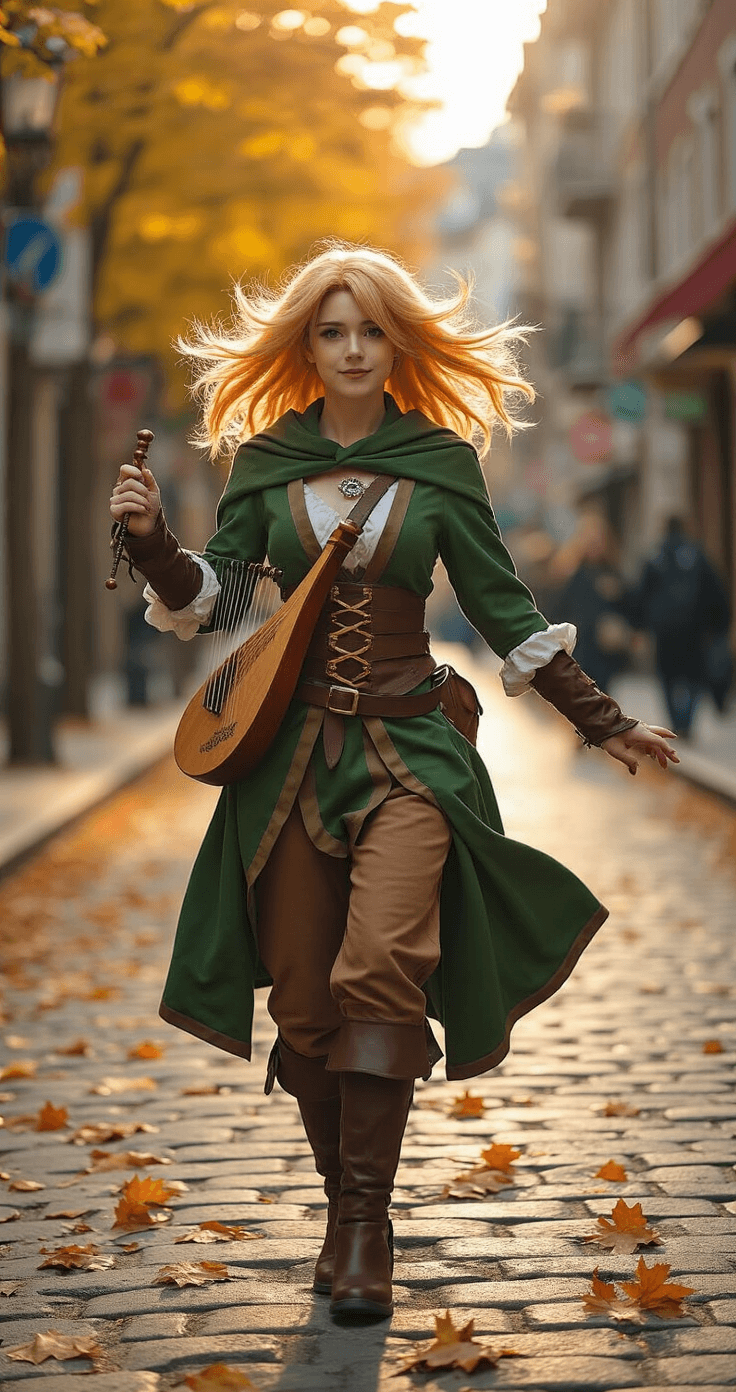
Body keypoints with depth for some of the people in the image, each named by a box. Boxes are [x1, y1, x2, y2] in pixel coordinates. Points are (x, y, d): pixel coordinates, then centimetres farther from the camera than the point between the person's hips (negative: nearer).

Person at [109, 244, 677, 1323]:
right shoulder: (268, 459, 10)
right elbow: (208, 595, 4)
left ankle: (365, 1225, -15)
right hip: (291, 749, 2)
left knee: (380, 968, -21)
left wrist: (600, 722, 9)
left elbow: (504, 609, 10)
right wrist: (150, 537, -16)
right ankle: (346, 1209, 18)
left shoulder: (440, 461, 6)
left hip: (408, 747, -2)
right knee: (304, 1000, 3)